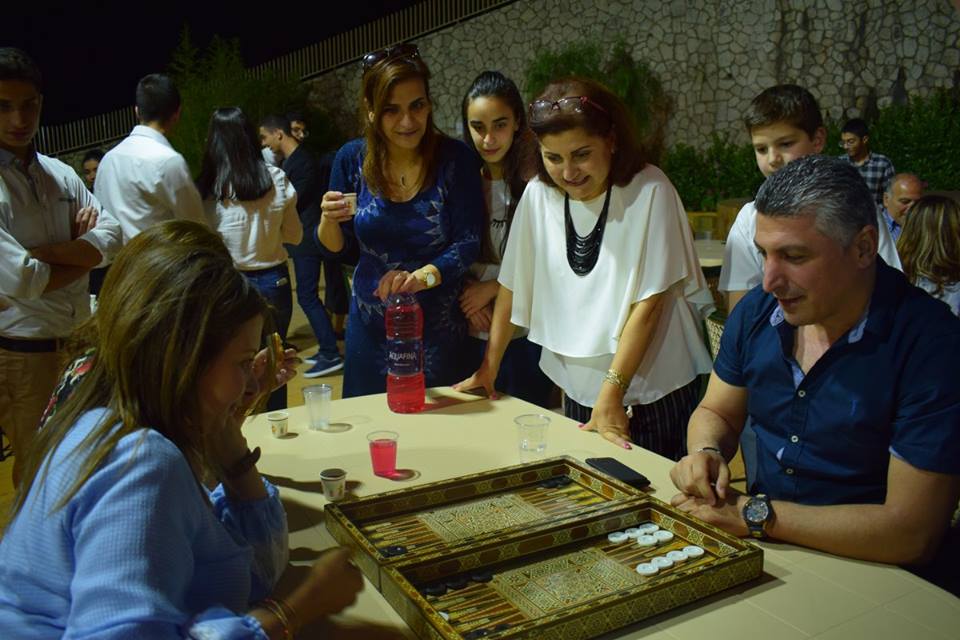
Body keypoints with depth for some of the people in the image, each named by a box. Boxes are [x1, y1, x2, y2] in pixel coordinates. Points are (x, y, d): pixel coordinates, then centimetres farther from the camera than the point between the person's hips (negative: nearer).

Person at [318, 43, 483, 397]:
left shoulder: (455, 158, -13)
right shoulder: (352, 158, -6)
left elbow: (469, 242, -15)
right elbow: (336, 246, 2)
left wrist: (424, 277, -32)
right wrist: (329, 220, -20)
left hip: (438, 325, -2)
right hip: (370, 324, 2)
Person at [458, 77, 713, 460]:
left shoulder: (650, 191, -16)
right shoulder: (538, 194, -5)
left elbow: (648, 303, -17)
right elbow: (514, 285, 2)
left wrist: (612, 393, -19)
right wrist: (488, 369, 4)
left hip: (656, 391, -4)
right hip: (578, 391, 4)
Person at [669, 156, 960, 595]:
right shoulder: (756, 311, -2)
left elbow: (912, 533, -23)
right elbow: (716, 413, 12)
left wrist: (755, 515, -22)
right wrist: (706, 454, -11)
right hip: (766, 544, 5)